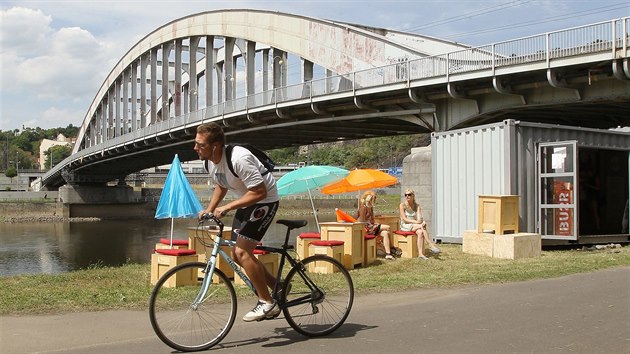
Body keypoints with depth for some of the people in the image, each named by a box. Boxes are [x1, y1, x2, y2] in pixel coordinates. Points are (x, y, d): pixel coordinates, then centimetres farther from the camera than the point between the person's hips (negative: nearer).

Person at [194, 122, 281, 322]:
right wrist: (209, 210, 6)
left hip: (265, 201, -9)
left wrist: (227, 207, -31)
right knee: (237, 255, 8)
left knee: (242, 252, -18)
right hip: (246, 202, 9)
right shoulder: (212, 161, -2)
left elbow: (259, 192, -31)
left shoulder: (238, 159, -31)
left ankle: (267, 303, -7)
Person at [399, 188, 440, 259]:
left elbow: (420, 218, -5)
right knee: (422, 226, -30)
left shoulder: (417, 206, 7)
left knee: (420, 232, -32)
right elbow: (404, 219, -12)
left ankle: (420, 254, -40)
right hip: (405, 226, -4)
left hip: (415, 226, 4)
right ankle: (431, 245, -32)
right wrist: (415, 222, -24)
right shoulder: (402, 205, -5)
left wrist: (421, 221, -29)